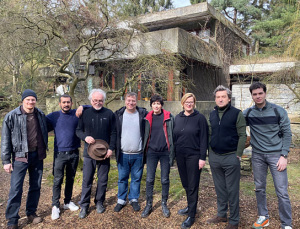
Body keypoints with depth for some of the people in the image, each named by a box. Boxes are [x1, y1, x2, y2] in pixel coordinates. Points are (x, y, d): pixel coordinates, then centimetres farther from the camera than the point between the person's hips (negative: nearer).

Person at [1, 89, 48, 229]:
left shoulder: (41, 115, 3)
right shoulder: (12, 116, -7)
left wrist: (44, 151, 11)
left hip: (37, 156, 4)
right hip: (20, 156, -4)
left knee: (35, 186, 13)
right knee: (16, 189, -2)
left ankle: (31, 213, 30)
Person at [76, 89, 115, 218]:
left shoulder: (109, 114, -1)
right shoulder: (85, 113, 0)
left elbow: (113, 133, 1)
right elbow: (78, 130, 7)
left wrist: (111, 148, -8)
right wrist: (85, 137, -14)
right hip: (89, 153, 0)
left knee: (103, 180, 11)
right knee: (86, 180, 6)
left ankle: (99, 202, 30)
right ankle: (84, 205, 22)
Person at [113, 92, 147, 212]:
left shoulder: (143, 114, -2)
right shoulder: (118, 115, 1)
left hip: (138, 154, 0)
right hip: (123, 154, 1)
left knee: (136, 178, 12)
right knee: (122, 178, 12)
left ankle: (134, 199, 30)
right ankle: (121, 200, 28)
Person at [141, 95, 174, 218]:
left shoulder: (169, 117, -1)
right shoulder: (148, 118, 4)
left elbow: (172, 134, -1)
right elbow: (145, 135, 8)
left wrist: (172, 151, -5)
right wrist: (144, 150, 4)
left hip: (165, 152, -1)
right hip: (151, 152, 1)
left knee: (165, 180, 9)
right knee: (149, 179, 4)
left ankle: (164, 204, 26)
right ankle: (149, 204, 20)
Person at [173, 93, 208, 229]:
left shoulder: (200, 118, -6)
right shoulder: (178, 118, 8)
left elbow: (203, 139, -8)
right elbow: (174, 136, 11)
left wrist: (202, 158, -12)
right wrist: (174, 154, 9)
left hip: (194, 156, -4)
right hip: (180, 156, 5)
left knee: (193, 185, 2)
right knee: (185, 183, 15)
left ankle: (191, 216, 14)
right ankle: (190, 207, 35)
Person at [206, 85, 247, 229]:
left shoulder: (237, 113, -5)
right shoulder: (212, 114, 9)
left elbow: (242, 135, -7)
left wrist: (238, 155, -11)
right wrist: (210, 153, 9)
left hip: (231, 157, -4)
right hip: (214, 157, 5)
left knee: (232, 190, 6)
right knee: (219, 188, 16)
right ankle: (221, 214, 32)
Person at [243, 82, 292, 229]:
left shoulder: (278, 111, -5)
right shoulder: (248, 113, 0)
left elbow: (287, 134, -4)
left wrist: (284, 155, -9)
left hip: (276, 155, -2)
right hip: (257, 155, 3)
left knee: (282, 192, -2)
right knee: (259, 188, 13)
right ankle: (263, 217, 30)